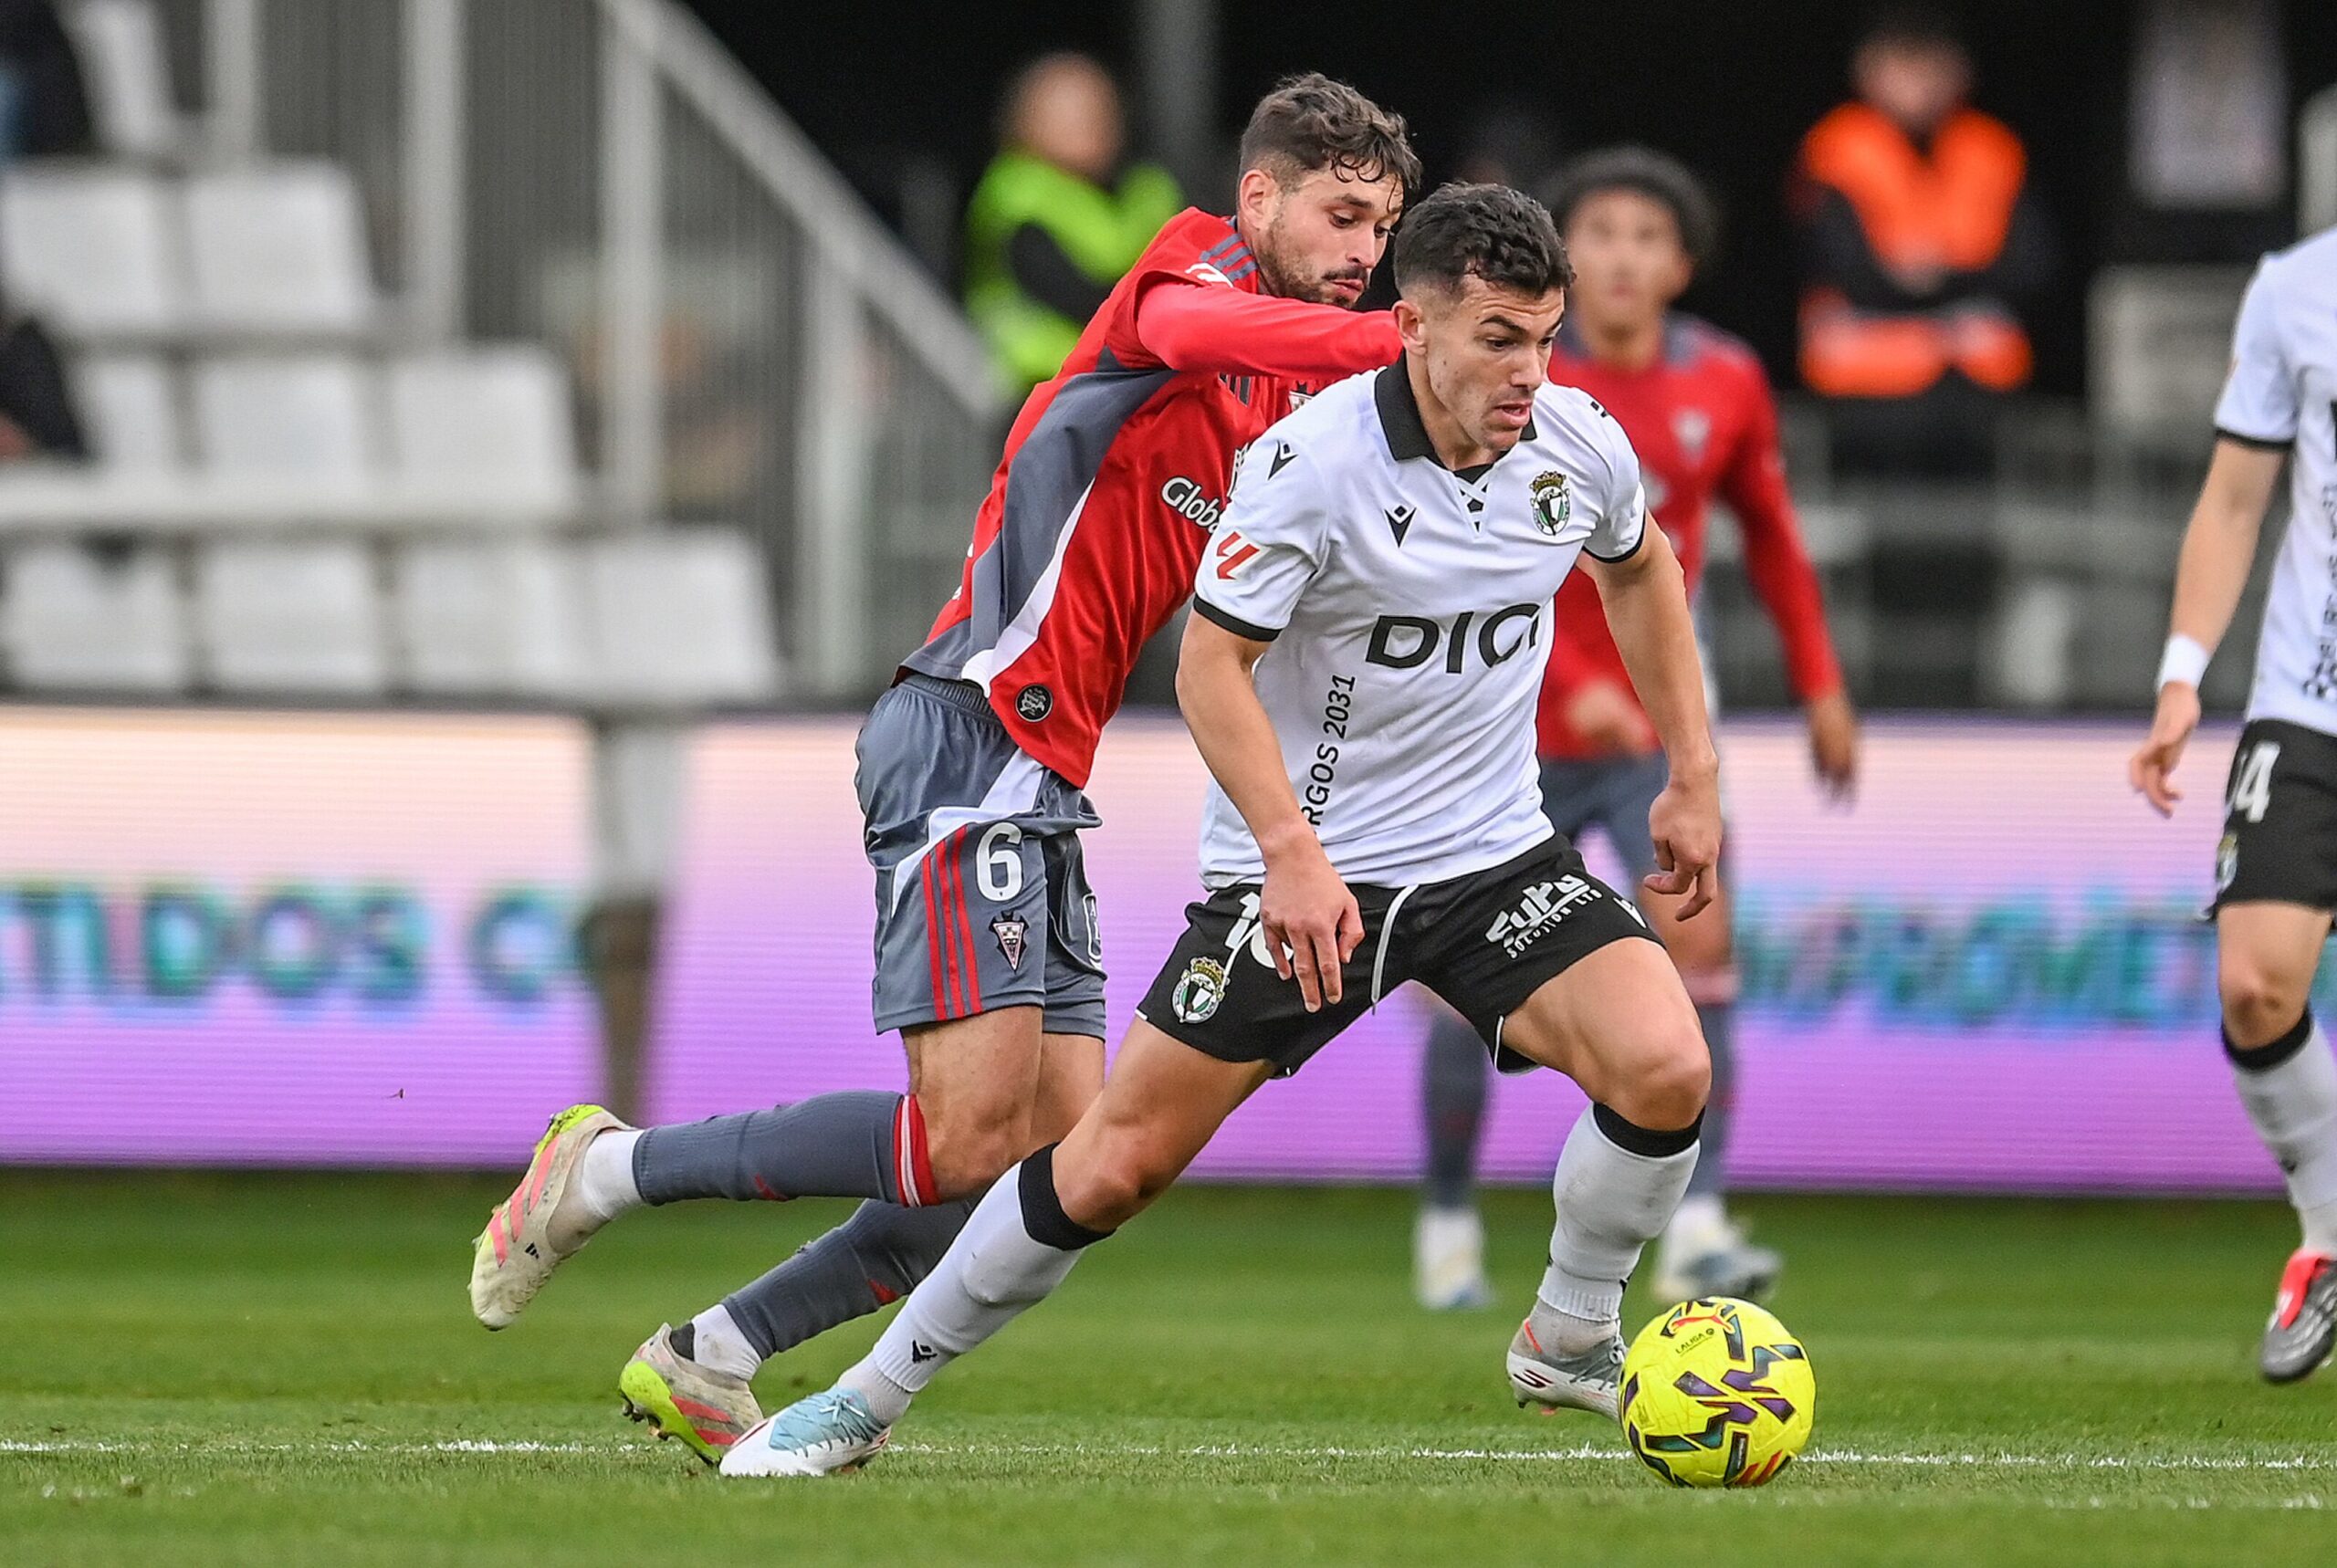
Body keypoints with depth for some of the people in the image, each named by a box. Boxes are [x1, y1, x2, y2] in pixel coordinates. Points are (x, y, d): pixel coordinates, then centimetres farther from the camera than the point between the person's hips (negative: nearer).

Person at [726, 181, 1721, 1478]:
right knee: (1117, 1163, -4)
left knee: (1663, 1069, -21)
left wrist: (1693, 773, 16)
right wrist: (1294, 855, -27)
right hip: (1303, 867, -4)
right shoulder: (1313, 459, -21)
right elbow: (1210, 666, -17)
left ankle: (1571, 1343, 6)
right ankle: (867, 1402, 13)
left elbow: (1641, 569, 18)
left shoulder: (1579, 445, -5)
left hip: (1496, 858, 4)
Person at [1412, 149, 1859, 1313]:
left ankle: (1695, 1232, -18)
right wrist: (1574, 686, -34)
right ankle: (1448, 1224, 24)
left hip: (1659, 724, 2)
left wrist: (1820, 684, 14)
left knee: (1698, 942, -17)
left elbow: (1769, 528, 15)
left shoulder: (1725, 384, -2)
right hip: (1518, 732, -2)